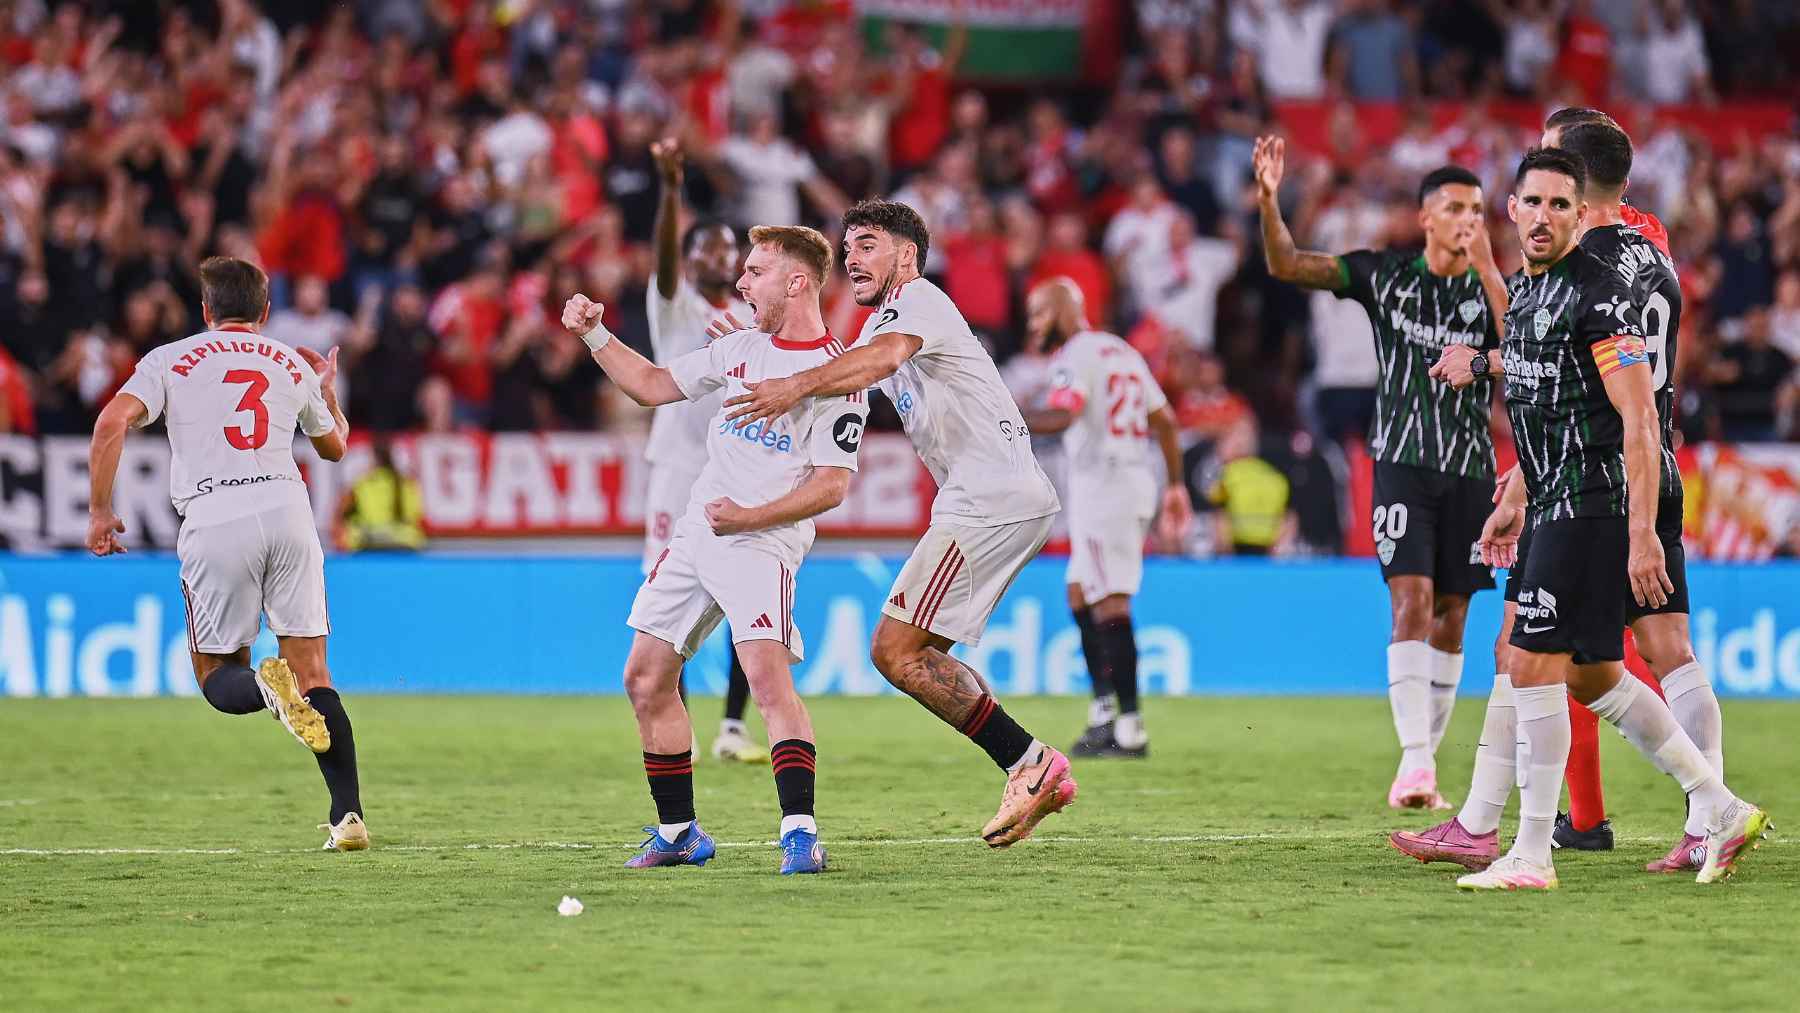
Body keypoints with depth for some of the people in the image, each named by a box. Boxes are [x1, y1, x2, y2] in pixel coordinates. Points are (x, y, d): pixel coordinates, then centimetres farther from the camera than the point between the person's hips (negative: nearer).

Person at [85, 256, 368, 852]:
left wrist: (100, 512, 2)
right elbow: (334, 447, 34)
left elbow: (113, 422, -5)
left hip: (214, 522, -2)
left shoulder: (169, 361, 11)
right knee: (312, 670, 5)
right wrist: (326, 388, 53)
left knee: (218, 677, 9)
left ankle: (266, 687, -29)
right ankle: (348, 817, -7)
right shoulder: (293, 366, 19)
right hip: (286, 509, 2)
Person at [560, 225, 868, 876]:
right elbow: (653, 385, 24)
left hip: (762, 543, -8)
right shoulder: (741, 349, 14)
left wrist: (750, 517, -19)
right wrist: (594, 336, 15)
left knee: (769, 676, -26)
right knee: (646, 680, 8)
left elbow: (832, 485, -13)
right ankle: (679, 832, 19)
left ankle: (801, 833, -27)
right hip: (694, 535, 8)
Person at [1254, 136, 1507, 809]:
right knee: (1412, 602, -16)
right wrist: (1269, 204, -21)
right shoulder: (1386, 275, 1)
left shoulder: (1489, 290, 4)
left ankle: (1426, 762, 16)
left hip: (1471, 469, 2)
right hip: (1403, 460, -2)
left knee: (1451, 620, 5)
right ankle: (1415, 761, -21)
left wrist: (1486, 270, -21)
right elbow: (1288, 266, -4)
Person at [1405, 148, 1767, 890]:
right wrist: (1512, 503, 29)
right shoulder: (1523, 291, 14)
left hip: (1590, 507, -10)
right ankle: (1721, 809, 18)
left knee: (1533, 667, -9)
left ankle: (1532, 855, -4)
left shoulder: (1598, 296, -15)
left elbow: (1639, 422, -19)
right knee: (1592, 677, 12)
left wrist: (1642, 535, -24)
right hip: (1556, 504, 10)